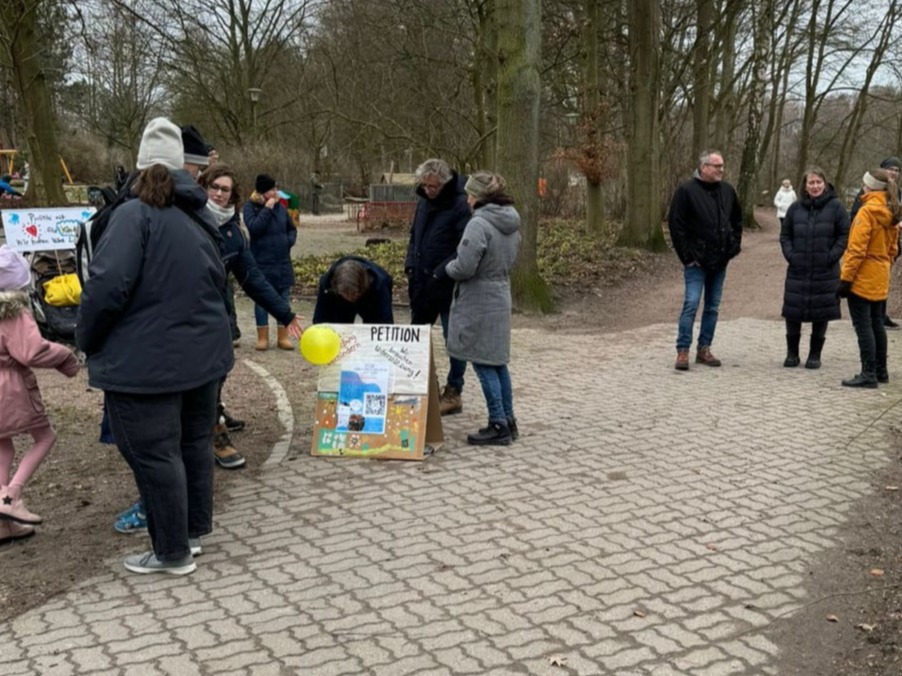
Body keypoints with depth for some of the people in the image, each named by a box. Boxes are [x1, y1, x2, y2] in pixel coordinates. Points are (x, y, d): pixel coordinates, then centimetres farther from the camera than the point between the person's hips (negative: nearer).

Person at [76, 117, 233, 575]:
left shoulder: (135, 214, -14)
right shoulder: (198, 219, 8)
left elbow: (109, 284, -22)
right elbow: (217, 281, 15)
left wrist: (87, 340, -8)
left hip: (145, 361, -7)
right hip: (202, 353, 8)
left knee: (154, 455, 3)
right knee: (194, 443, 18)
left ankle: (173, 553, 12)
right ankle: (194, 530, 32)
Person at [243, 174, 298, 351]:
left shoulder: (280, 207, 7)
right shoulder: (250, 207, -4)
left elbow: (292, 228, 18)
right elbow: (254, 227, -21)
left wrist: (290, 241, -1)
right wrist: (267, 209, -18)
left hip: (283, 262, 4)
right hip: (261, 263, -4)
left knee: (283, 300, 7)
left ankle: (283, 337, 15)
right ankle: (262, 338, 13)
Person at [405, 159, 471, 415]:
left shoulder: (460, 206, -15)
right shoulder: (424, 201, 9)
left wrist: (442, 272, -23)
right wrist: (410, 264, 9)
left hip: (448, 286, -8)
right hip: (422, 283, 8)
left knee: (454, 339, 3)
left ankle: (453, 393, 13)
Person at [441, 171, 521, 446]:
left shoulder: (479, 224, -20)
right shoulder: (511, 224, 8)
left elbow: (464, 267, -21)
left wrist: (445, 268, -3)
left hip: (478, 304, -9)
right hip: (501, 298, 9)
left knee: (483, 364, -2)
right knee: (498, 362, 16)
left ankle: (498, 425, 2)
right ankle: (508, 421, 23)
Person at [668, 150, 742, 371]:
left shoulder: (727, 191, 8)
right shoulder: (687, 191, -9)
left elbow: (737, 221, 18)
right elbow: (676, 225, -10)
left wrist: (733, 247, 7)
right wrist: (687, 256, -12)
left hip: (720, 261, 6)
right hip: (696, 261, -6)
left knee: (713, 307, 9)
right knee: (691, 304, -9)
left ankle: (704, 349, 18)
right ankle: (683, 351, -3)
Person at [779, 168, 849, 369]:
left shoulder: (835, 206, -2)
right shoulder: (796, 208, 5)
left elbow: (845, 235, -1)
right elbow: (785, 234, 11)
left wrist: (832, 256, -11)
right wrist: (790, 254, -3)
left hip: (825, 272, -2)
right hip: (798, 270, 2)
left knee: (821, 314, 4)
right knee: (793, 312, 4)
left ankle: (815, 355, 17)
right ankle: (792, 353, 19)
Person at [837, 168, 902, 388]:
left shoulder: (867, 211, -16)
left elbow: (857, 248, -20)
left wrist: (846, 278, -18)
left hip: (862, 279, -8)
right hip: (881, 279, 8)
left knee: (863, 326, -5)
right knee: (876, 324, 16)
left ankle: (869, 374, -4)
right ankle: (880, 370, 23)